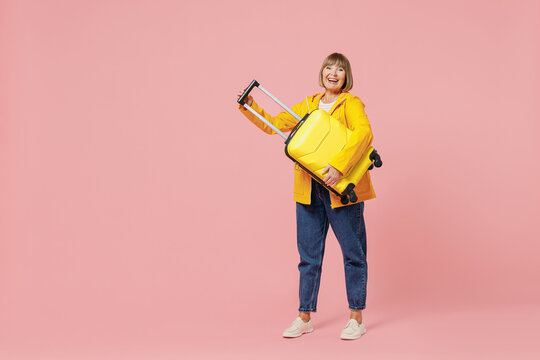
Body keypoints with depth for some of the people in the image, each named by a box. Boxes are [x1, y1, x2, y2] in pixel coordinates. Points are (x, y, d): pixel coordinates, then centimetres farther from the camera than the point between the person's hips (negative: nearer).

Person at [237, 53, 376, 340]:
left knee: (352, 251, 3)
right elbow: (272, 124, 19)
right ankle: (305, 317, 19)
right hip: (309, 189, 5)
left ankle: (356, 318, 13)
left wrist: (339, 166, -33)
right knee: (308, 253, 9)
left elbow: (364, 133, -22)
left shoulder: (351, 103, -3)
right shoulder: (308, 105, 15)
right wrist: (250, 107, 4)